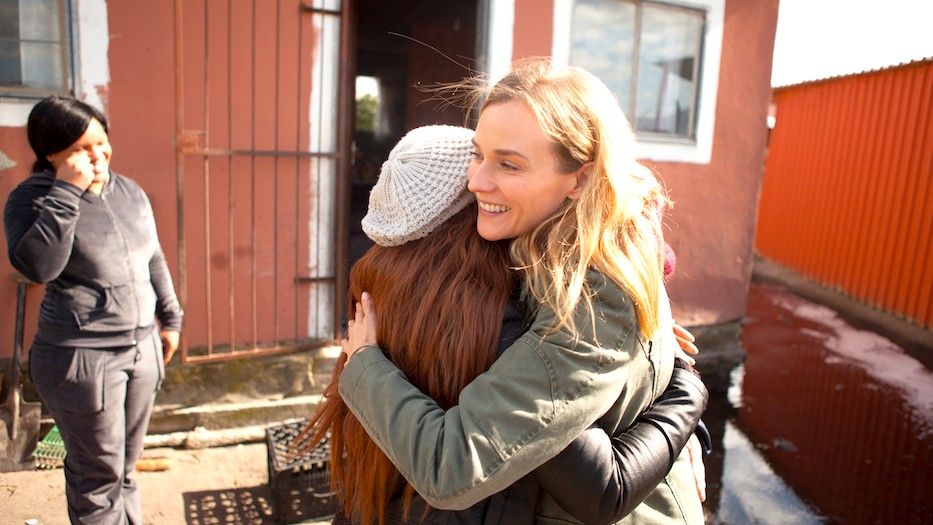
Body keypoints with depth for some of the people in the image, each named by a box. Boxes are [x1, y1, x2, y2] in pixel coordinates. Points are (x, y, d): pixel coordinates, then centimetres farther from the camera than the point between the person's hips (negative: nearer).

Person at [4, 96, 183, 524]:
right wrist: (66, 191, -26)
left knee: (125, 466, 20)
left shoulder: (129, 191, 6)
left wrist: (170, 318, 15)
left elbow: (154, 260, 14)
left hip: (142, 346, 5)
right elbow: (36, 266, -27)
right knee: (99, 473, 7)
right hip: (81, 356, -5)